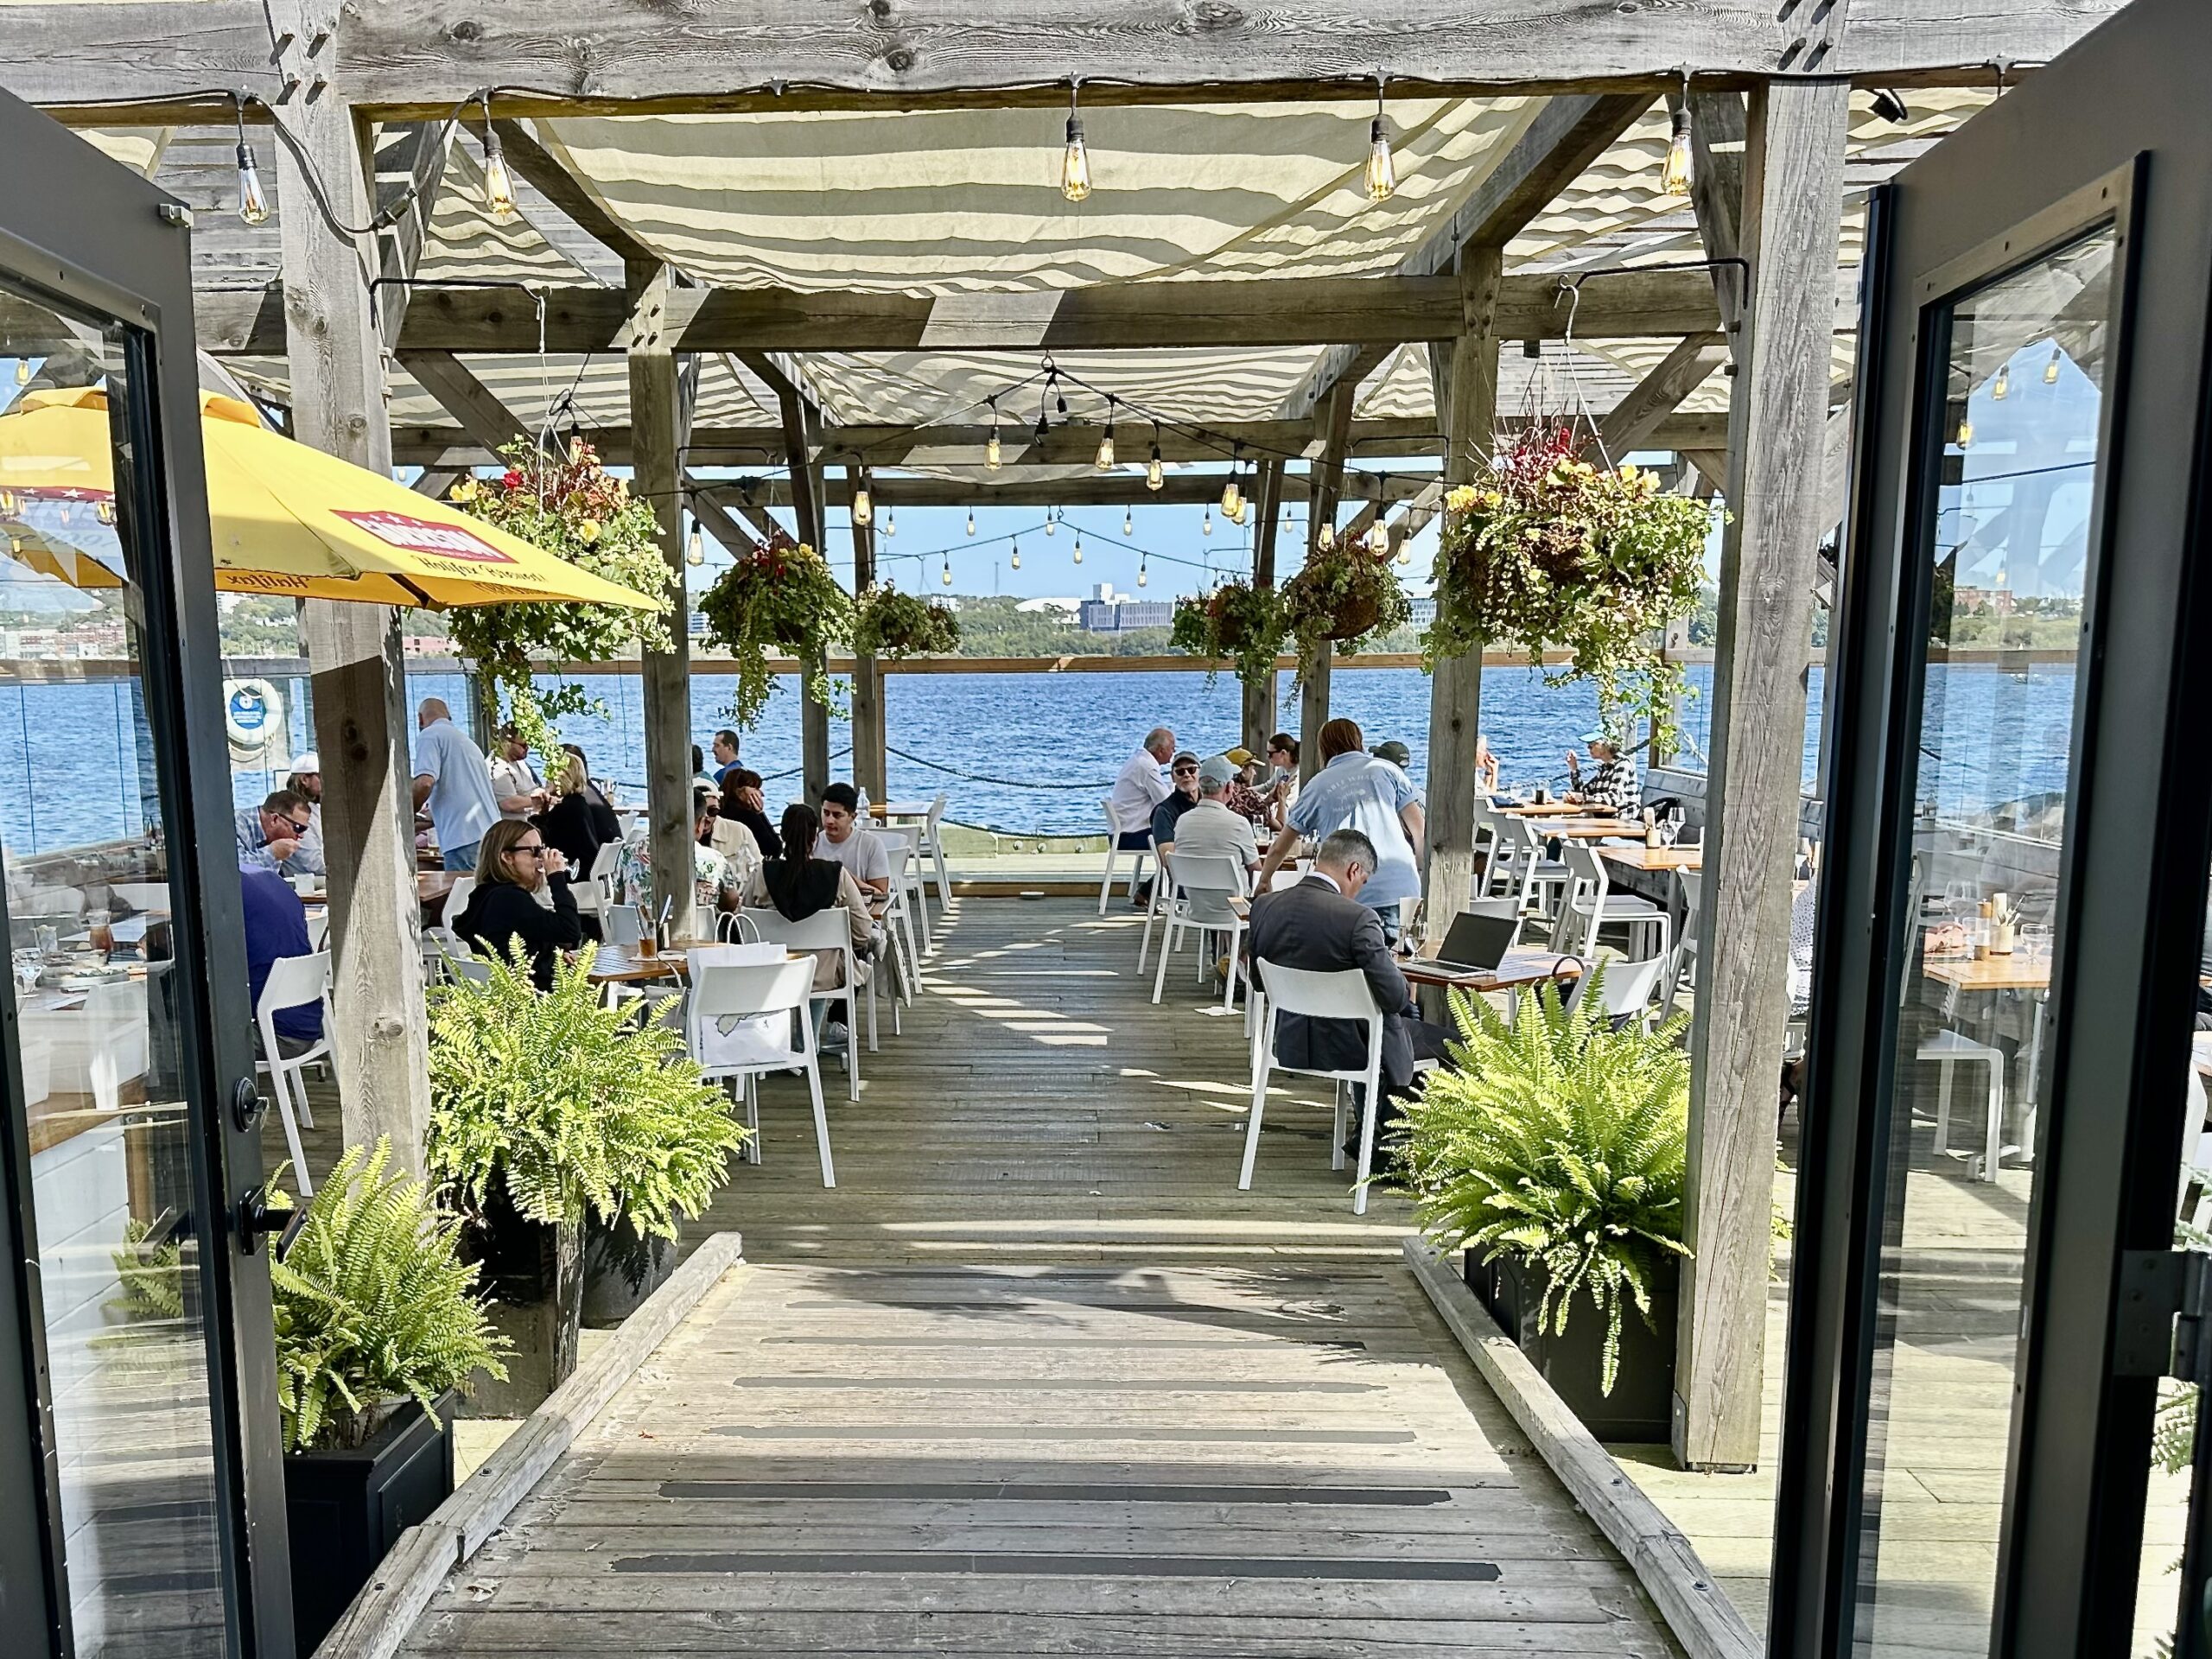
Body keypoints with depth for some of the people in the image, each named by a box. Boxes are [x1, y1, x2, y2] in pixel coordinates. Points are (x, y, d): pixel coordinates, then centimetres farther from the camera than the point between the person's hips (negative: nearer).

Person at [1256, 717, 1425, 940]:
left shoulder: (1317, 786, 13)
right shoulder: (1385, 770, 12)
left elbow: (1280, 848, 20)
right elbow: (1419, 826, 11)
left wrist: (1263, 881, 35)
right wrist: (1420, 868, 26)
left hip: (1353, 894, -1)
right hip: (1402, 885, 1)